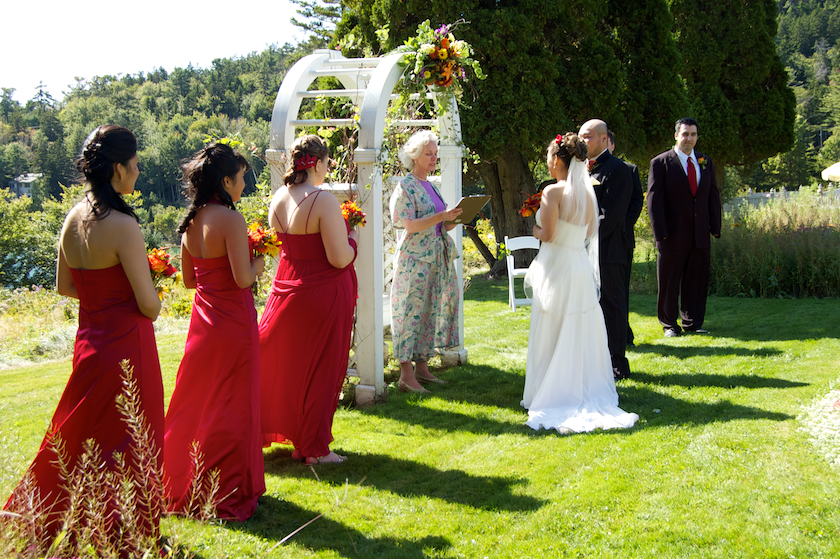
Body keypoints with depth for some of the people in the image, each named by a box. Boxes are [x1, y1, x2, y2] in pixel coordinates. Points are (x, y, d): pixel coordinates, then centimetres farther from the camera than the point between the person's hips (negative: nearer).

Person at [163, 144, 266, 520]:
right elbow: (243, 278, -21)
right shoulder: (231, 219, -18)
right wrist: (258, 264, -1)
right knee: (230, 408, 4)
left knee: (197, 401, 17)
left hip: (203, 320, 7)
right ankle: (228, 494, 13)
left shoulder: (191, 222, 6)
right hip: (233, 323, -7)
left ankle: (183, 486, 28)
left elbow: (189, 279, 13)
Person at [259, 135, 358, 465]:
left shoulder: (278, 199, 1)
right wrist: (352, 236, -2)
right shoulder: (323, 201, -21)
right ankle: (314, 448, 16)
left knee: (284, 364, 20)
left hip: (288, 288, 7)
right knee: (320, 370, 6)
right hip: (323, 294, -7)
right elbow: (340, 258, -22)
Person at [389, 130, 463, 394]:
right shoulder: (405, 188, -8)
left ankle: (422, 367, 17)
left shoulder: (431, 187, 17)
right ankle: (406, 375, -7)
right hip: (414, 261, -8)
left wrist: (455, 219, 2)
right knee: (411, 312, -8)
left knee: (430, 311, 10)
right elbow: (408, 225, -19)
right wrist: (442, 216, -25)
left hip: (435, 261, 8)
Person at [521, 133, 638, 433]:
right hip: (581, 265, 6)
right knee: (580, 335, 13)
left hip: (556, 267, -6)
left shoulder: (554, 191, -15)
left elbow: (547, 235, -17)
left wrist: (534, 229, 3)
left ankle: (554, 395, 8)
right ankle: (585, 390, 18)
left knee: (552, 337, 3)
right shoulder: (588, 192, 6)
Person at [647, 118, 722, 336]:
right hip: (673, 236, -4)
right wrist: (660, 233, -13)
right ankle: (669, 325, 13)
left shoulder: (706, 162, 13)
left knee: (697, 281, 8)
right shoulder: (661, 163, -3)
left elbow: (713, 196, 15)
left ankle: (693, 323, 19)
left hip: (700, 235, 4)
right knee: (669, 283, 3)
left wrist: (715, 227, 6)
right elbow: (654, 199, -6)